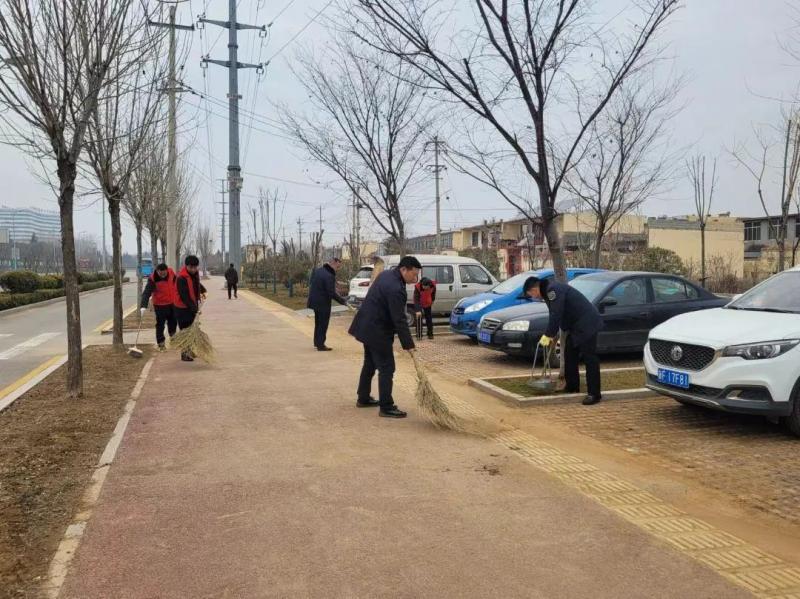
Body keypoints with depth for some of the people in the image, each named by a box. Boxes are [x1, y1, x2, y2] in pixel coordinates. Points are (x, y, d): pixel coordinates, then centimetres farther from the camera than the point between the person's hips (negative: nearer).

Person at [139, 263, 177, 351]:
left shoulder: (171, 272, -8)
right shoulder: (152, 279, -23)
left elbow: (176, 282, 12)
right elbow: (146, 293, -30)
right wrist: (143, 306, -42)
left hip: (172, 302, 5)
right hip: (160, 305, -5)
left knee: (173, 322, 20)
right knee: (160, 324, -1)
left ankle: (173, 336, 43)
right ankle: (161, 343, 7)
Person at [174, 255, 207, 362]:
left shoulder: (195, 273, 4)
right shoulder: (181, 278, -23)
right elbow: (185, 296, -28)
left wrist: (202, 290, 17)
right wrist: (194, 308, -32)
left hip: (192, 307, 8)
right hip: (183, 308, -8)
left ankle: (189, 351, 26)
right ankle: (185, 353, 2)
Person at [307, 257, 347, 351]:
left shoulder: (317, 271, 6)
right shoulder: (329, 276, -23)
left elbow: (311, 284, 15)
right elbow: (332, 293, -24)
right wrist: (343, 301, -18)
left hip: (314, 301, 9)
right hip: (323, 303, -9)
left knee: (318, 323, 20)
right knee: (323, 324, 1)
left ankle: (317, 342, 30)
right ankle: (320, 345, 5)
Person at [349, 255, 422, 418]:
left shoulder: (386, 274, 6)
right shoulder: (396, 289, -25)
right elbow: (399, 320, -25)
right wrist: (409, 345, -19)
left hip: (367, 326, 10)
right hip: (377, 331, -10)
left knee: (370, 363, 20)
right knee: (386, 368, -4)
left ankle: (363, 398, 31)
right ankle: (386, 408, -1)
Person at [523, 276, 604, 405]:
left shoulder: (553, 289, -18)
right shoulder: (549, 290, 15)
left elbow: (556, 315, -23)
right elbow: (554, 315, 20)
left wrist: (548, 335, -16)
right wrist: (550, 335, 15)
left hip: (587, 323, -11)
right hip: (576, 326, 11)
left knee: (589, 358, -9)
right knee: (569, 354, 15)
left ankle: (594, 393, -8)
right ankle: (572, 386, 24)